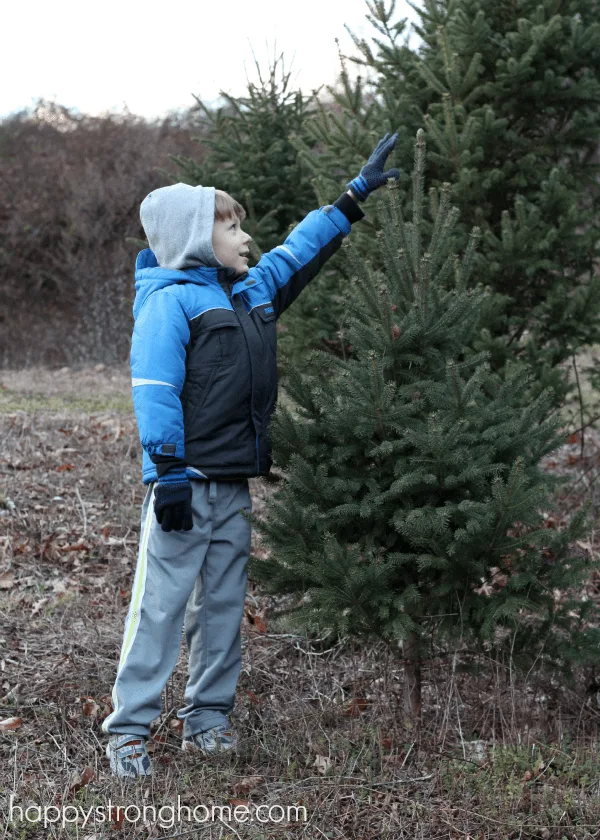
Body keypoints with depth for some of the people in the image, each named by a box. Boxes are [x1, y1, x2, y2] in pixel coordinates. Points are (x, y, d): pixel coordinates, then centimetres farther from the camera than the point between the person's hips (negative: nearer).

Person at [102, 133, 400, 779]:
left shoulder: (251, 291, 15)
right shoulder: (169, 301, -8)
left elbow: (301, 249, 27)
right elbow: (154, 391, -14)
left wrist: (358, 193, 29)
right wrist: (169, 473, -20)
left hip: (234, 483, 8)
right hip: (185, 482, -8)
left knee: (223, 603, 11)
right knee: (161, 604, -6)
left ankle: (207, 718, 21)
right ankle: (127, 730, -1)